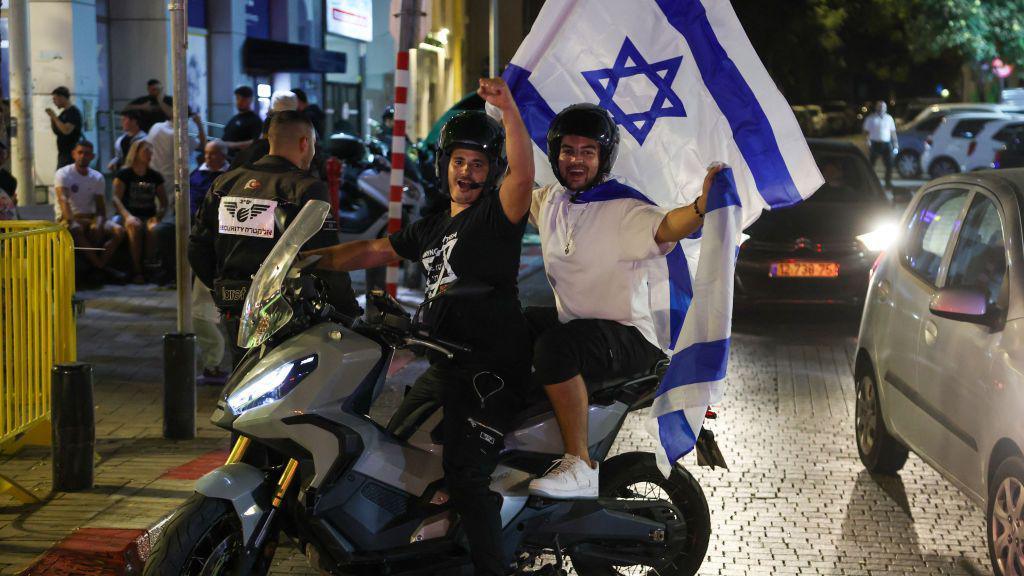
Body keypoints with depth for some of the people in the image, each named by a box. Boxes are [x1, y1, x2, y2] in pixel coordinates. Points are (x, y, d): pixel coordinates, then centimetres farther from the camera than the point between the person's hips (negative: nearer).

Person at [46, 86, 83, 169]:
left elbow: (66, 130, -23)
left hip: (71, 153, -9)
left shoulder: (73, 112, -11)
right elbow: (56, 132, 21)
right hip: (63, 152, 9)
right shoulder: (64, 112, 16)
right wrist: (52, 118, 6)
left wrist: (54, 117, -15)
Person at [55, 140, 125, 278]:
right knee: (76, 230, -40)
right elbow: (63, 199, -21)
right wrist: (71, 222, -38)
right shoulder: (63, 174, -4)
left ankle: (98, 265, -29)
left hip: (91, 218, 5)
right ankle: (102, 267, -29)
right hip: (69, 218, -5)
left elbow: (101, 208, 5)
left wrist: (98, 223, -19)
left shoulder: (98, 178, 9)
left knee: (119, 231, -21)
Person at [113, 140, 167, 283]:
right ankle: (136, 270, -34)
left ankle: (150, 264, -26)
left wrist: (158, 216, -7)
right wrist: (127, 216, -21)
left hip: (149, 217, 2)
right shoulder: (124, 174, 7)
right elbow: (116, 198, -4)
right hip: (131, 216, -2)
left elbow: (163, 202, 15)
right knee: (135, 227, -37)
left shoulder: (155, 176, 17)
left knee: (153, 228, -34)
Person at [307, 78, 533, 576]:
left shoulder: (497, 213, -4)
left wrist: (508, 109, -37)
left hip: (491, 366, -9)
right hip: (446, 364, 9)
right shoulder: (432, 228, 22)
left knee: (464, 473, -22)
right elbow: (375, 250, 25)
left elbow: (523, 174, -24)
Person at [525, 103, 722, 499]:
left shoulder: (625, 210, -15)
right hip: (570, 320, 8)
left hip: (631, 336, -8)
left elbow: (666, 228, -36)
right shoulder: (549, 201, 7)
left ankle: (580, 465, -27)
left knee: (555, 345, -34)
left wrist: (702, 205, -57)